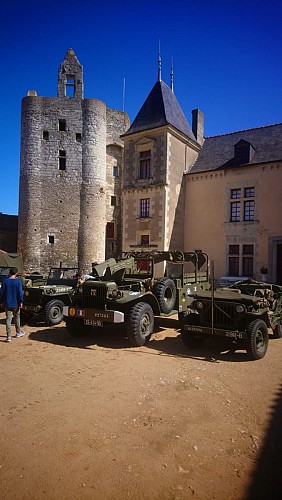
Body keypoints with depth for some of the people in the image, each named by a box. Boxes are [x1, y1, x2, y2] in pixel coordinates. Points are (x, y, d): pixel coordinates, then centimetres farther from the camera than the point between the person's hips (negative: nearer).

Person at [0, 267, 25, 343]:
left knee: (8, 319, 3)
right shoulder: (18, 281, -10)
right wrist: (21, 302, -4)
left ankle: (9, 336, 1)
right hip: (16, 303, -1)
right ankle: (18, 332, 32)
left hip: (7, 304, 1)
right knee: (17, 318, 17)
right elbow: (20, 292, -12)